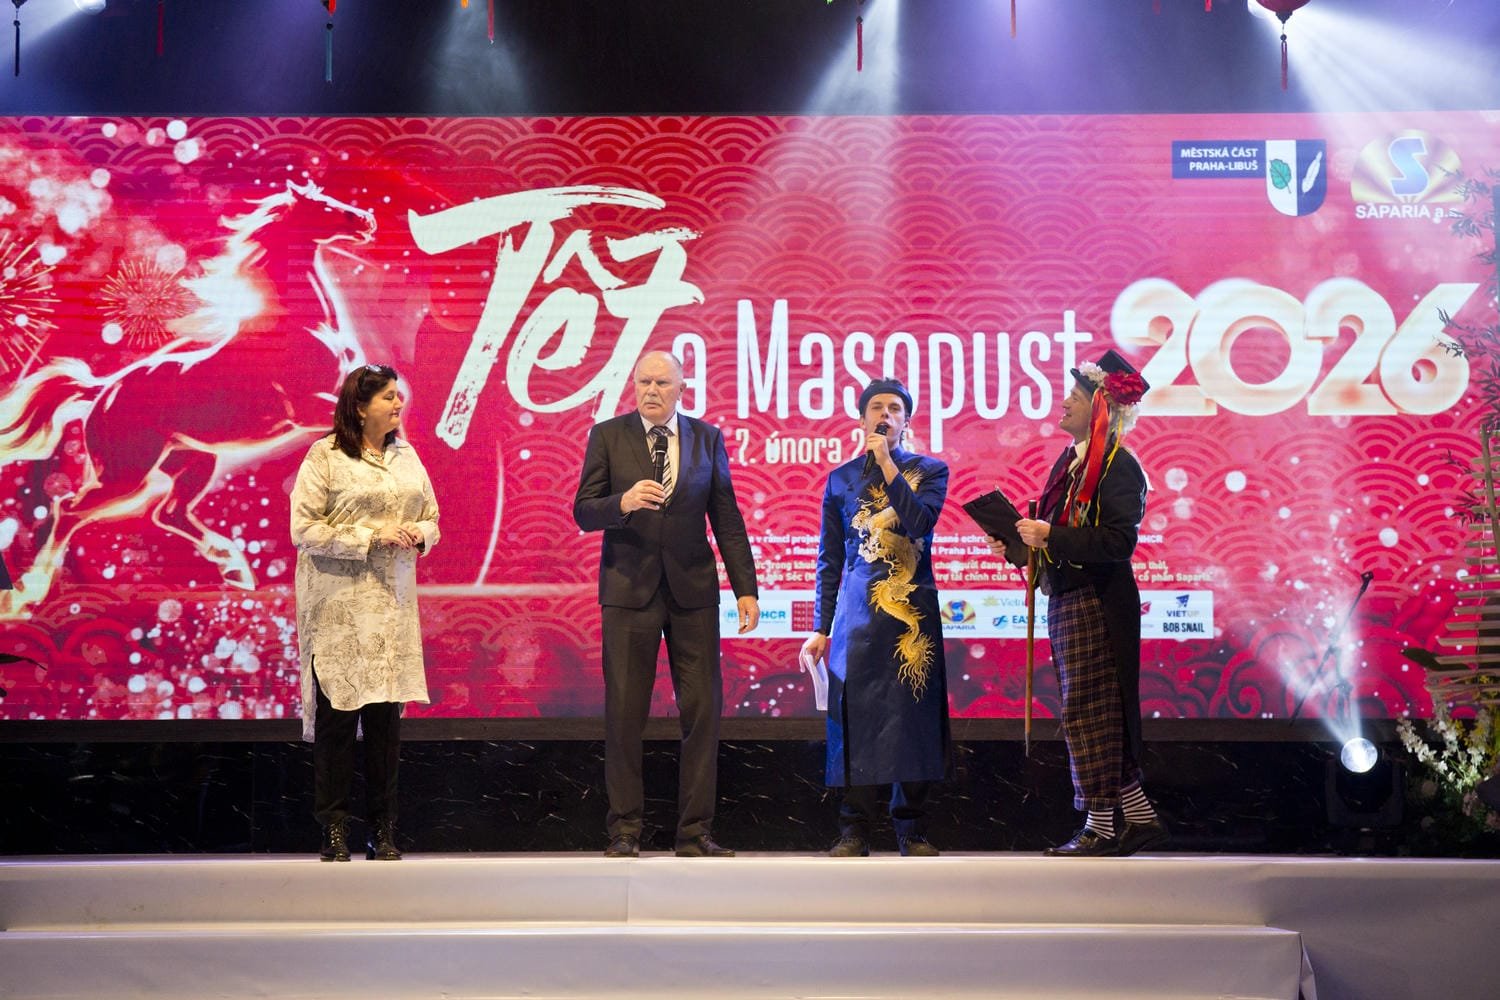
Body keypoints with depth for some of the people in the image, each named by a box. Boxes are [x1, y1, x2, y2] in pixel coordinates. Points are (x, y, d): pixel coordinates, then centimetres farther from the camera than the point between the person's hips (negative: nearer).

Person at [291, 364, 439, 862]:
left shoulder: (405, 456, 14)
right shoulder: (325, 457, -4)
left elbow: (431, 520, 19)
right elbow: (304, 529, -9)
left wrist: (418, 535, -5)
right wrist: (372, 537, -14)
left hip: (392, 600, 5)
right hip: (338, 603, -5)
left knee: (387, 712, 2)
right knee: (337, 711, -4)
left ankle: (382, 830, 9)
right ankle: (333, 828, 3)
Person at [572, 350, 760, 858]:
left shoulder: (707, 438, 7)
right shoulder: (607, 436, 2)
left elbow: (727, 519, 8)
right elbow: (583, 512, -2)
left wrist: (745, 587, 2)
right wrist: (623, 502, -23)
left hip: (693, 590, 2)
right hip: (629, 588, -1)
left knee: (703, 710, 0)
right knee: (624, 713, 1)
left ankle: (695, 832, 7)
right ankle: (624, 829, 10)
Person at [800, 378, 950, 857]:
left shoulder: (930, 471, 8)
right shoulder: (841, 479, 12)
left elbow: (920, 521, -13)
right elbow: (830, 561, 12)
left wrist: (888, 466, -11)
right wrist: (820, 629, 8)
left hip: (913, 611, -1)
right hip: (858, 614, 1)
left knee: (913, 715, -1)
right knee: (855, 715, -3)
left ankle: (912, 827, 8)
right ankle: (854, 829, 4)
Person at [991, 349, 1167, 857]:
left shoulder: (1119, 466, -12)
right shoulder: (1072, 461, 15)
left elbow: (1117, 540, -22)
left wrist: (1049, 537, -22)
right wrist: (1020, 543, 4)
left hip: (1098, 605, -9)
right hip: (1067, 601, 9)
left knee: (1088, 713, -6)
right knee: (1101, 718, 12)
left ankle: (1100, 827, 1)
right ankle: (1140, 818, 20)